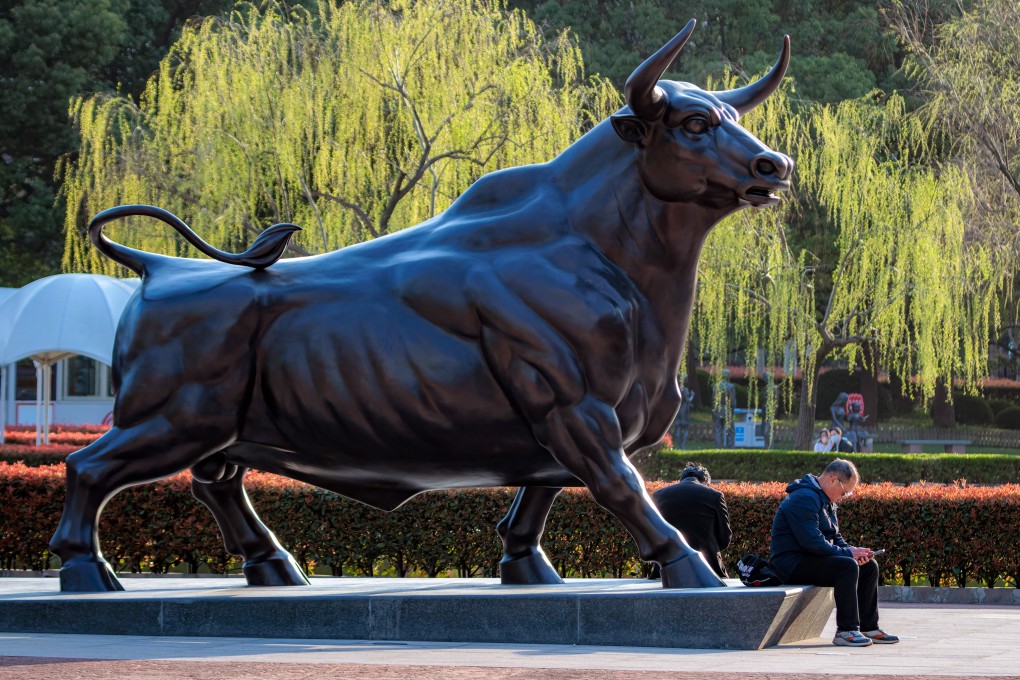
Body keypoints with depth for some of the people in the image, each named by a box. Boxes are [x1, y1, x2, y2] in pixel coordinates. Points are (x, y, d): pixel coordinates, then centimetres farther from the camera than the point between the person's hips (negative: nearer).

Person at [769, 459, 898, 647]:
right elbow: (813, 542, -26)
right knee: (847, 566, -30)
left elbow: (835, 538, 21)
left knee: (869, 566, 6)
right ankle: (846, 630, -28)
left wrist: (851, 550, -1)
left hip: (813, 559, 11)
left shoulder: (826, 501, 17)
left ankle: (869, 628, 8)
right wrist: (848, 553, -19)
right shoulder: (804, 499, -19)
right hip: (793, 564, -11)